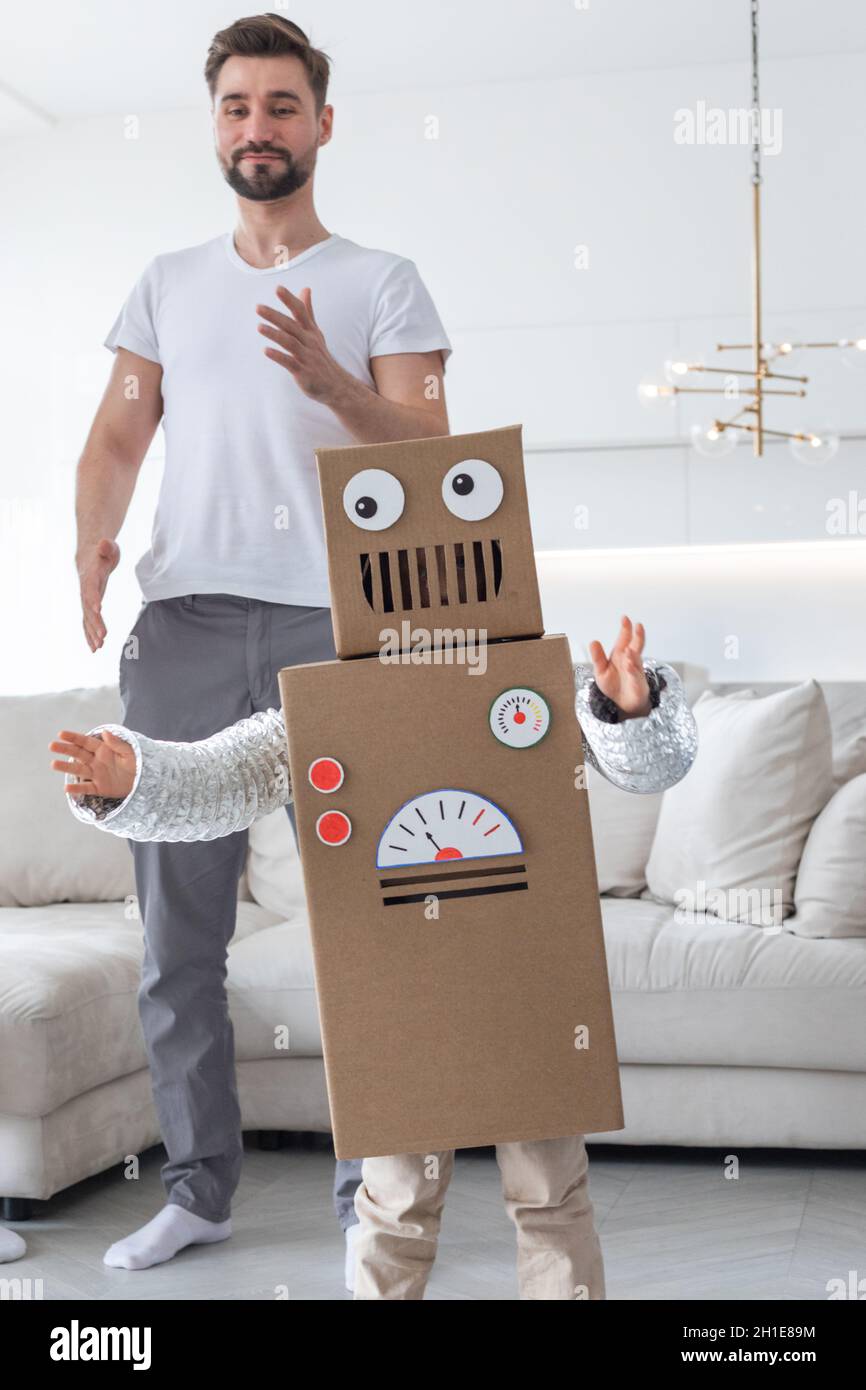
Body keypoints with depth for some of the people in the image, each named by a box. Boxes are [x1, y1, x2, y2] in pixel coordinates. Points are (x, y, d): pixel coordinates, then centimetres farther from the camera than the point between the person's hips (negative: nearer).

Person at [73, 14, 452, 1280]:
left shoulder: (382, 283, 11)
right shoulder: (166, 284, 21)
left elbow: (427, 449, 1)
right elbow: (118, 431, 16)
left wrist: (327, 381, -16)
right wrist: (92, 541, -3)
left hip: (337, 619, -3)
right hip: (185, 621, 3)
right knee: (176, 923, 2)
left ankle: (369, 1192, 6)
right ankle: (199, 1185, 13)